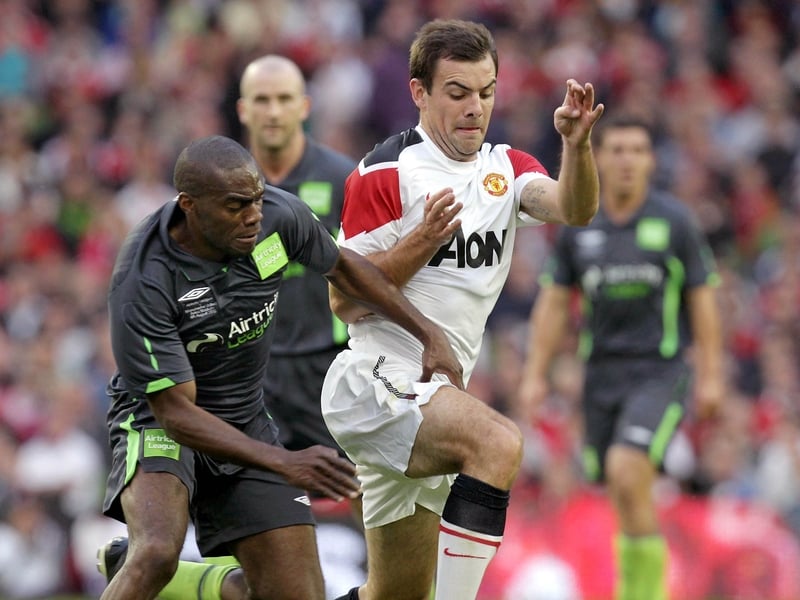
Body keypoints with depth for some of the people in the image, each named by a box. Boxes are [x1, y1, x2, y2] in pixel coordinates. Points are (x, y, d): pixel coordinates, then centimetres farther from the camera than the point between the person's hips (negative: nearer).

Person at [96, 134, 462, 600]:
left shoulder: (280, 215, -15)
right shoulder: (143, 284, -29)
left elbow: (343, 267, 8)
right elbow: (176, 411, -26)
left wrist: (430, 333, 5)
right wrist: (285, 464, -35)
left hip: (246, 419, 6)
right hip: (157, 420, -6)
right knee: (158, 553, -35)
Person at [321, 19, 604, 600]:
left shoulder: (507, 169, 11)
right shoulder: (385, 172, -7)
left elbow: (573, 208, -9)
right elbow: (344, 299, -8)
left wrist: (576, 144, -28)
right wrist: (424, 240, -20)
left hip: (434, 394, 8)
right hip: (376, 379, -8)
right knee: (499, 441, -33)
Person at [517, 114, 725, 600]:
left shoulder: (674, 221, -3)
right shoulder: (577, 227, 5)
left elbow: (702, 299, 0)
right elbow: (554, 303, 11)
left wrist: (712, 376, -4)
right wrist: (535, 375, 6)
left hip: (661, 370, -4)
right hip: (603, 372, 4)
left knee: (627, 472, -22)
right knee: (629, 498, 7)